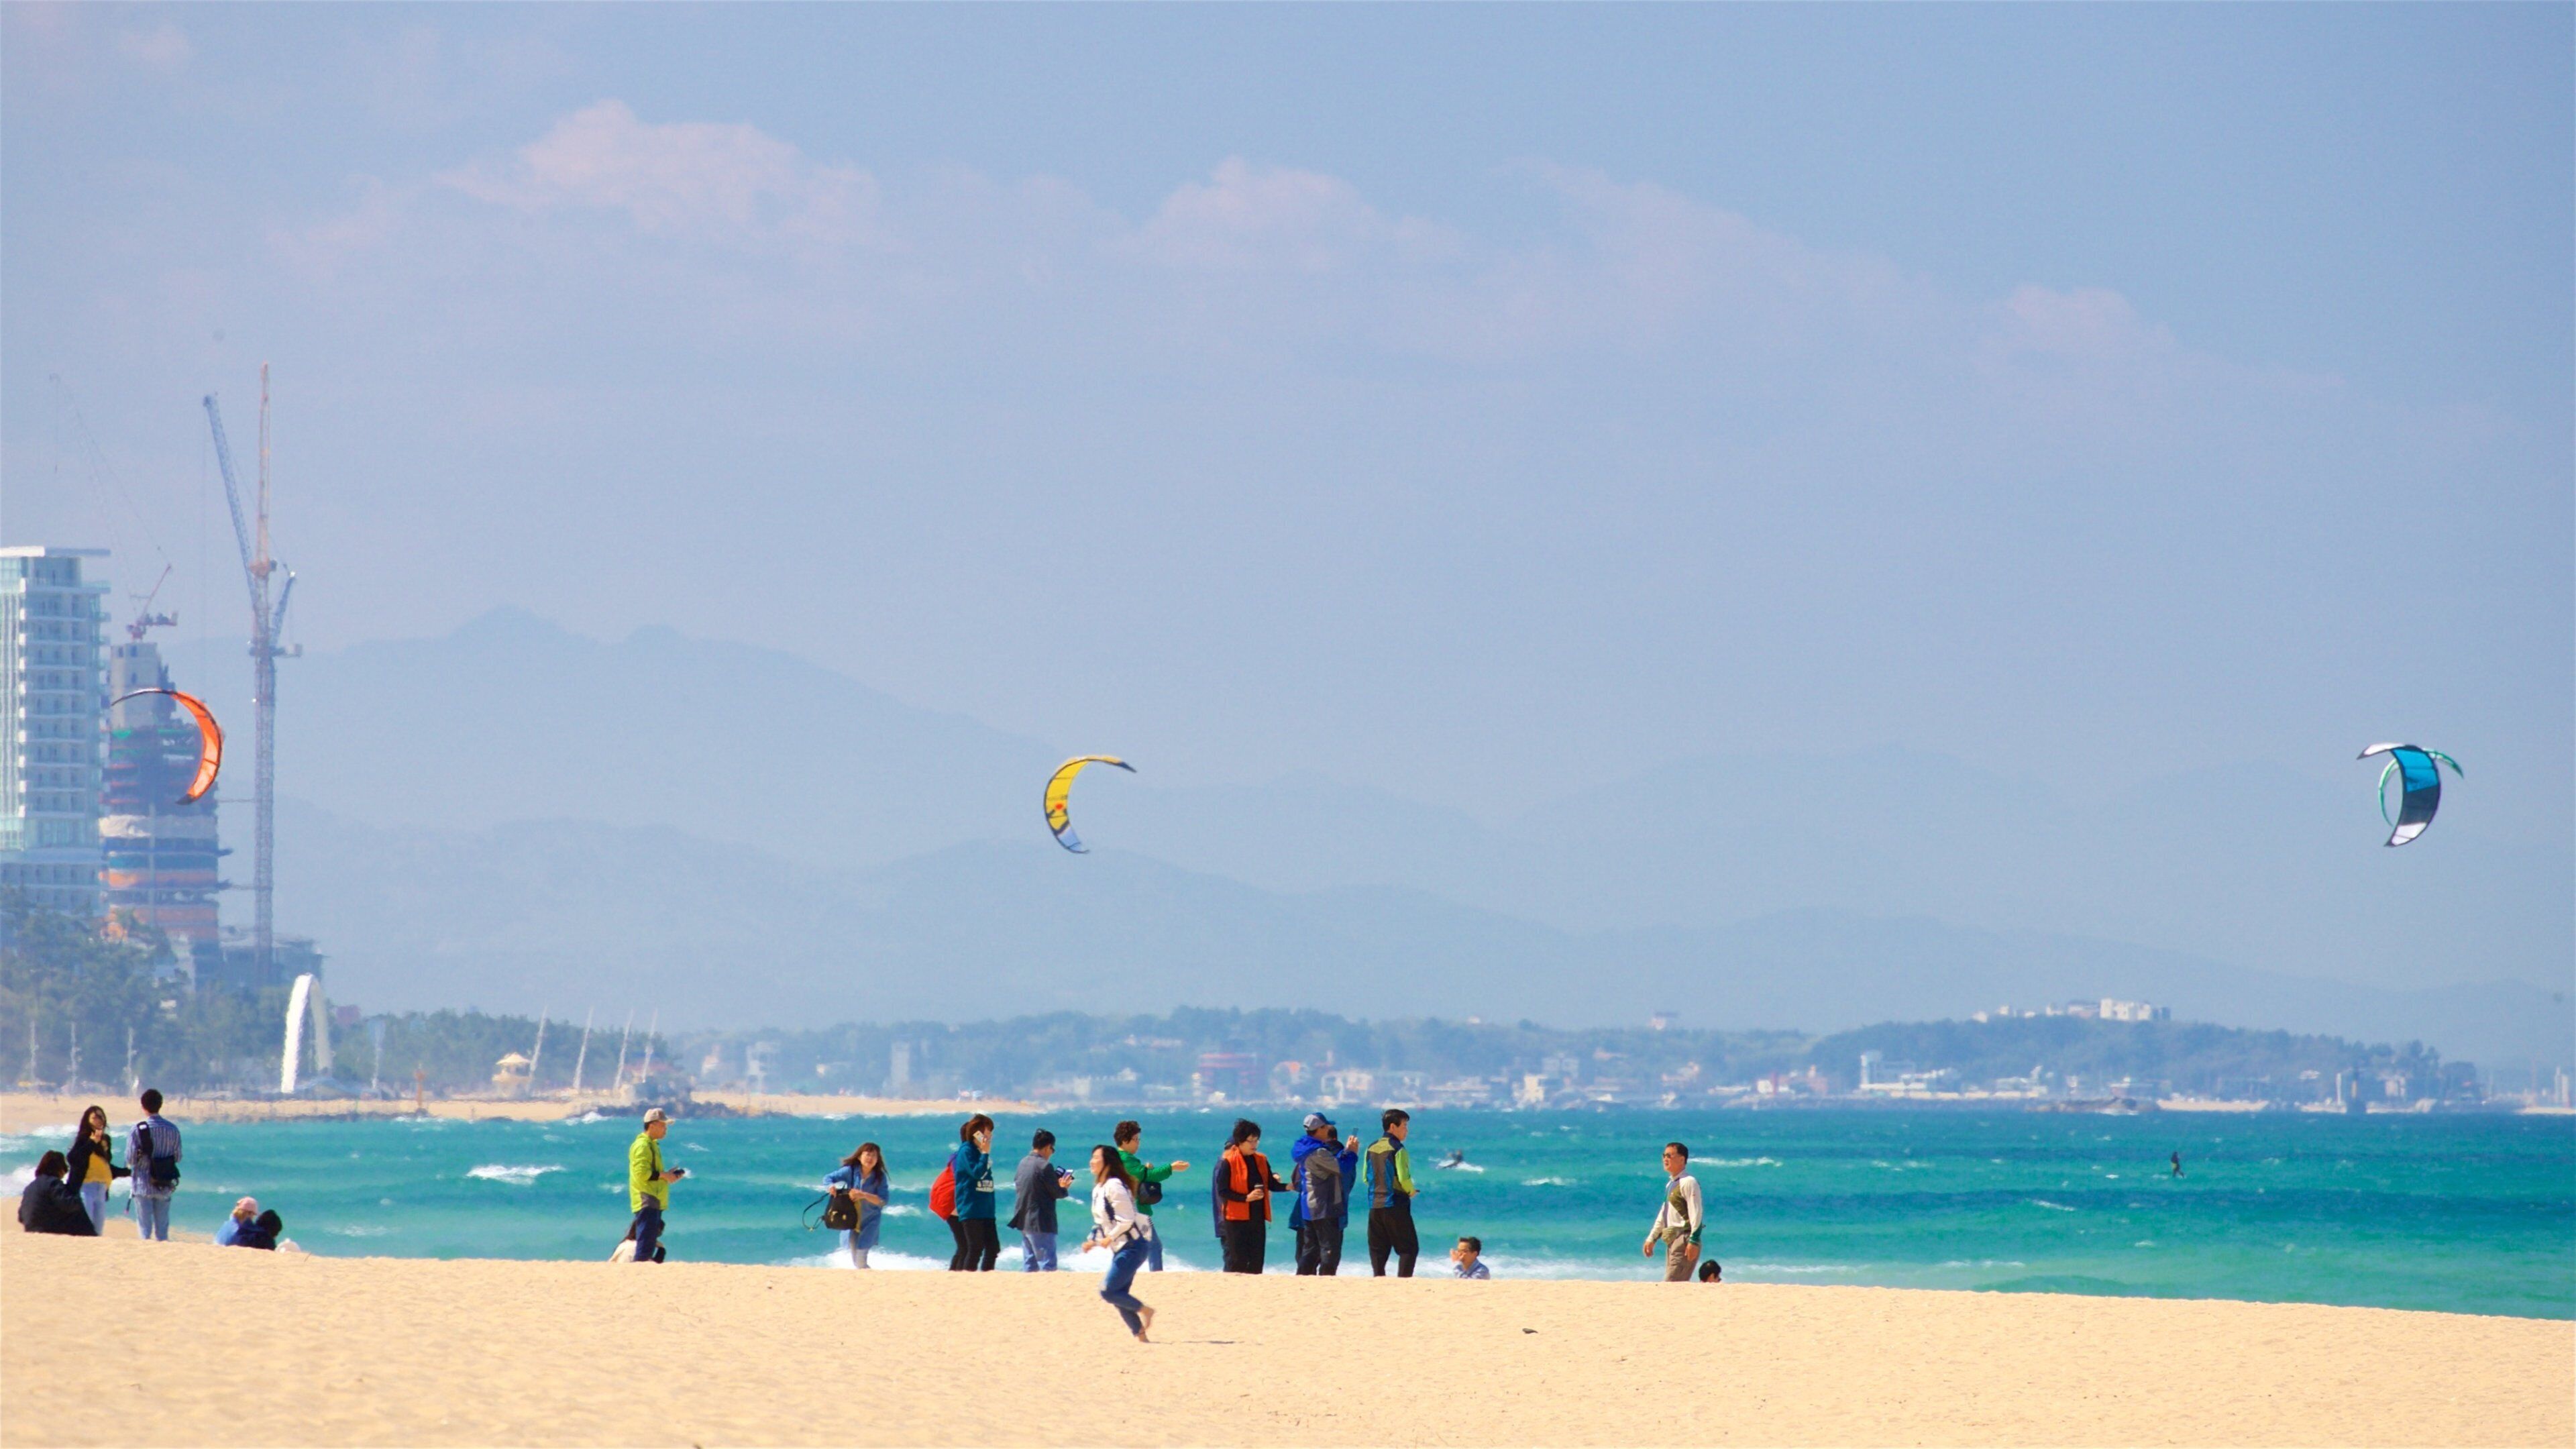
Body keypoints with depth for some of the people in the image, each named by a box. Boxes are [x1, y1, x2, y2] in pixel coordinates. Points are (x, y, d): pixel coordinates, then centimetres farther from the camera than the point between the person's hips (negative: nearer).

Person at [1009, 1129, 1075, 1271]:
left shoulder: (1023, 1163, 7)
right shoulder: (1044, 1166, -16)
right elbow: (1056, 1193, -13)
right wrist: (1064, 1188, 11)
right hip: (1041, 1223, -8)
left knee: (1029, 1264, 13)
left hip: (1023, 1221, 8)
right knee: (1048, 1265, -5)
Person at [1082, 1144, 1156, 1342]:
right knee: (1119, 1296, 6)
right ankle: (1140, 1336, 11)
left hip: (1132, 1247, -10)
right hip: (1119, 1249, 10)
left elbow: (1126, 1220, -21)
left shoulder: (1114, 1186, -16)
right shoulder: (1098, 1189, 13)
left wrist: (1110, 1239, -16)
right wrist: (1093, 1240, 6)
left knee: (1108, 1291, -14)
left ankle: (1144, 1310, 1)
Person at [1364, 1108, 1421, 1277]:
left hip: (1375, 1206, 6)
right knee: (1409, 1248, -2)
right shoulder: (1397, 1149, -10)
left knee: (1378, 1250, 10)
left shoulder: (1372, 1148, 10)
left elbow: (1366, 1177, 12)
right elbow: (1404, 1178, -15)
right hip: (1395, 1205, -6)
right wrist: (1412, 1192, 4)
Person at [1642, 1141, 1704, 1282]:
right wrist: (1652, 1238, 23)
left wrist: (1693, 1240, -23)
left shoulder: (1688, 1182, -10)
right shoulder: (1671, 1184, 18)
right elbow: (1663, 1214, 25)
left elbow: (1696, 1213, -17)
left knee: (1671, 1284, -17)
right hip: (1672, 1241, 10)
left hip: (1684, 1238, -10)